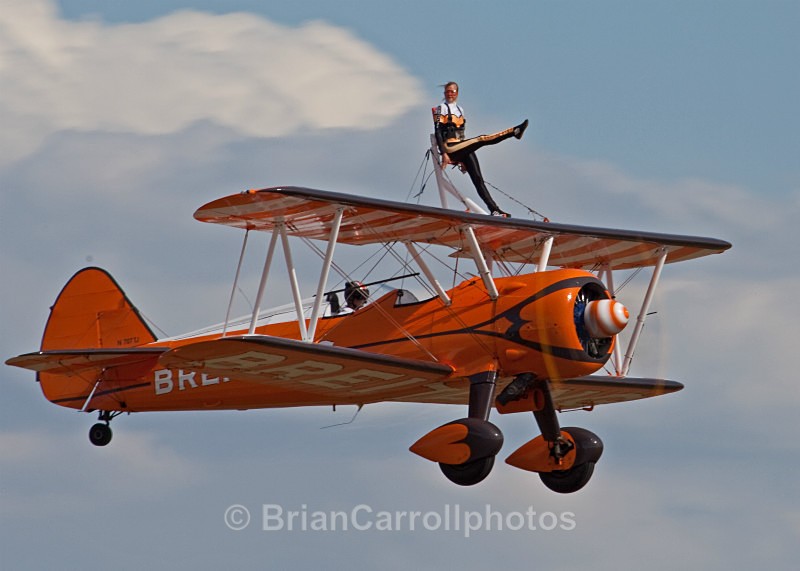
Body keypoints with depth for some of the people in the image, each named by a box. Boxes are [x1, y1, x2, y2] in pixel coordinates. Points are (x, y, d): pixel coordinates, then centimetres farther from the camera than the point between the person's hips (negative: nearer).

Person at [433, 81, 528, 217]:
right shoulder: (441, 108, 3)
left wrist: (464, 161, 25)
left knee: (477, 179, -5)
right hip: (450, 148, -7)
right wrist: (444, 153, -19)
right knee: (481, 139, -24)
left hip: (461, 149, 7)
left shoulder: (459, 110, 25)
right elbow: (438, 133, -7)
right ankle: (515, 131, -33)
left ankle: (494, 210, -14)